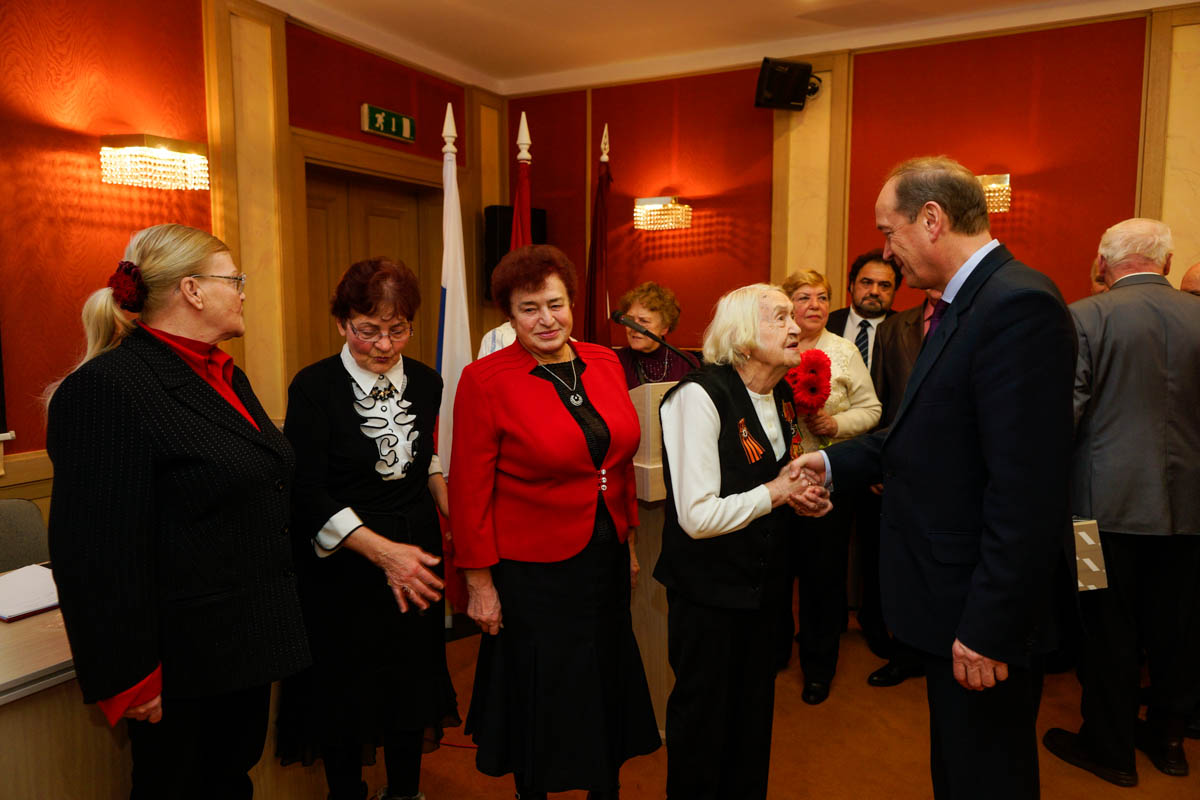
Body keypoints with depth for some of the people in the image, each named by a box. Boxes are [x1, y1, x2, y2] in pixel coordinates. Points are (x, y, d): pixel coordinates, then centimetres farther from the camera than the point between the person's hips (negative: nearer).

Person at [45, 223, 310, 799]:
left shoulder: (226, 377, 9)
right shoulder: (109, 388, -19)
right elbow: (98, 551, -21)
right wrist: (132, 679, -18)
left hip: (248, 644, 8)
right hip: (185, 666, -8)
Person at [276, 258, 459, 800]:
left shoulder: (426, 383, 2)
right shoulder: (314, 388, -13)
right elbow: (309, 495, -16)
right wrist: (381, 550, -25)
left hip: (416, 554, 5)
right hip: (344, 565, -4)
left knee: (413, 683, 17)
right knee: (348, 693, 10)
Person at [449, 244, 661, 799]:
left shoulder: (606, 364, 0)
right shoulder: (485, 380, -15)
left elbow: (621, 458, 9)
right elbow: (470, 489, -13)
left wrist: (629, 538, 11)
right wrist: (479, 582, -11)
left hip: (607, 560, 5)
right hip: (532, 571, -5)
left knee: (608, 686, 21)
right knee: (539, 696, 14)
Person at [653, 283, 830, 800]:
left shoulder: (782, 395, 3)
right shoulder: (700, 394, -22)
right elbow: (698, 516, -27)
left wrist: (804, 495, -2)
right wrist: (773, 493, -17)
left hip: (763, 579, 7)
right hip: (708, 587, -7)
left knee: (755, 705, 21)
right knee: (703, 713, 12)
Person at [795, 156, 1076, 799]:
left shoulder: (1018, 305, -22)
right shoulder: (960, 305, 9)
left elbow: (1026, 489, -26)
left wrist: (987, 628, -23)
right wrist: (834, 462, 8)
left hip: (984, 615, -9)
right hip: (953, 605, 9)